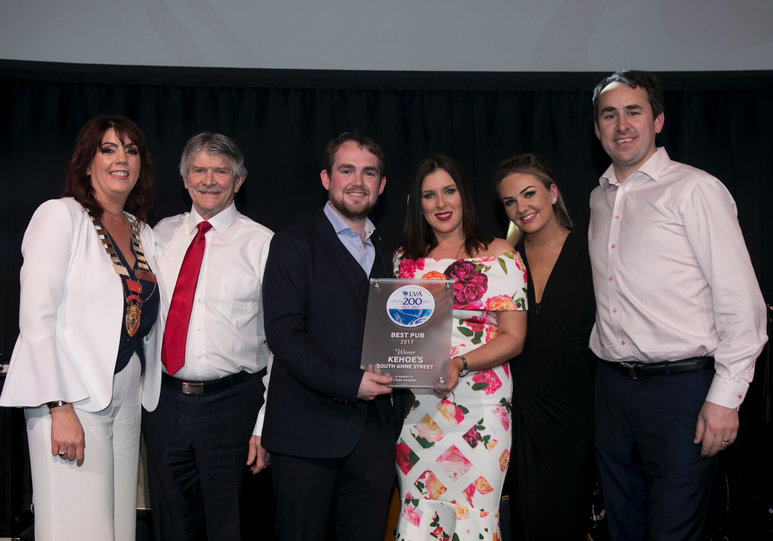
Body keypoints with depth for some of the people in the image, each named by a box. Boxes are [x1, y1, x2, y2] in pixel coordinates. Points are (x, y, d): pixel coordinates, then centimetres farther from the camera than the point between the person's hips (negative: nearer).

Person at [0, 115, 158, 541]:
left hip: (125, 401, 6)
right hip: (71, 402, -6)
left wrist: (143, 390, 8)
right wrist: (60, 408, -17)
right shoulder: (60, 215, -4)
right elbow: (36, 317, -11)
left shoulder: (143, 233, 14)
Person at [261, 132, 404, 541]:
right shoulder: (294, 244, -1)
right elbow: (284, 334, -11)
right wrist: (349, 382, -18)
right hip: (308, 429, -4)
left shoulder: (387, 254, 17)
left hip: (374, 432, 5)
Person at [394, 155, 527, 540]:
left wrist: (460, 364, -18)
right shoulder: (405, 259, 12)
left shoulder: (498, 254, 2)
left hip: (480, 404, -2)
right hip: (418, 404, 3)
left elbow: (513, 337, -2)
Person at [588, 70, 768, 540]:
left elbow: (741, 300, -10)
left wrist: (725, 396, -14)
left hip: (681, 387, -6)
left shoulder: (695, 189, -6)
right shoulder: (599, 198, 13)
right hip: (614, 385, 6)